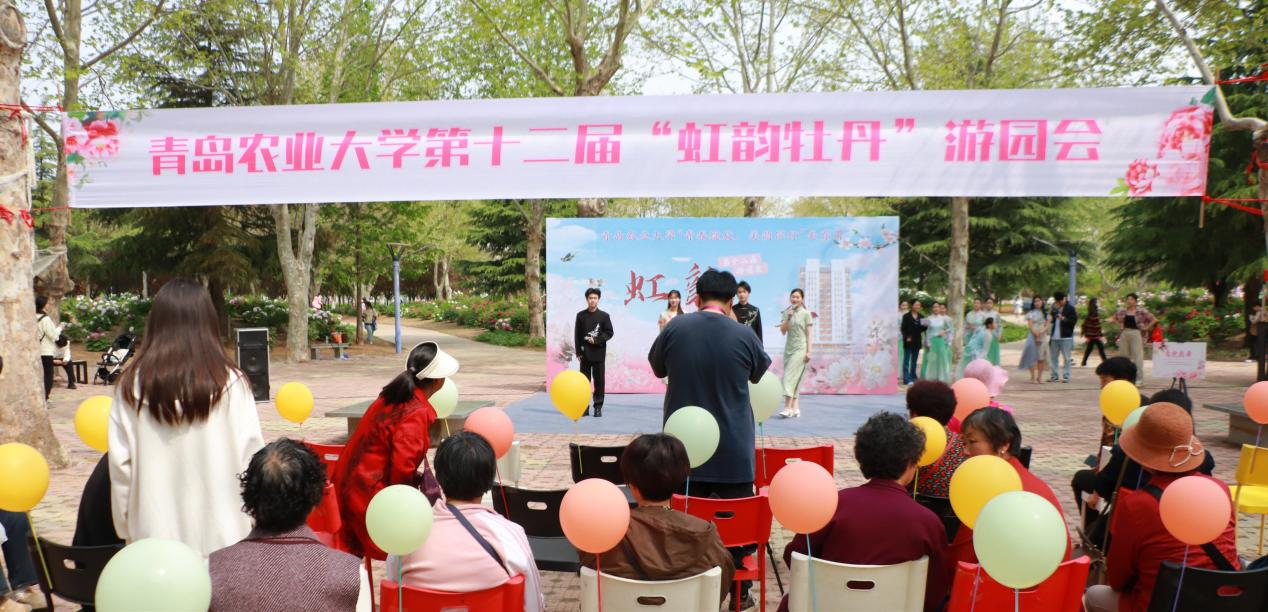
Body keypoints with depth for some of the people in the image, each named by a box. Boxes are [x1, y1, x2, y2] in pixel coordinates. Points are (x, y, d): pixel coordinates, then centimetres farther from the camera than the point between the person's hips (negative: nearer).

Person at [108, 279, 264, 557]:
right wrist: (255, 531, 8)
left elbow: (120, 464, 5)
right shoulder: (230, 383, -7)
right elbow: (251, 459, -4)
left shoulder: (132, 384, -1)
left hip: (153, 536, 2)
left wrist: (127, 530, 16)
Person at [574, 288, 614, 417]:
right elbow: (577, 335, 4)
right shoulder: (581, 315, 5)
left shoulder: (604, 316, 2)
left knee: (599, 381, 1)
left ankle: (598, 407, 7)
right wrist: (578, 352, -2)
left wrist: (596, 340, -13)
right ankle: (584, 406, 10)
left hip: (598, 353, -1)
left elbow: (609, 333, 0)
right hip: (585, 353, 1)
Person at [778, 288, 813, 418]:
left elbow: (809, 334, -3)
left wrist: (809, 351, -9)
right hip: (789, 348, 5)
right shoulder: (787, 312, 9)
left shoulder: (806, 314, -2)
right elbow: (783, 331, 3)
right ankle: (795, 408, 9)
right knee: (794, 379, 6)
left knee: (790, 377, -15)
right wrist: (788, 317, -9)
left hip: (800, 349, -5)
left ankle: (788, 408, -18)